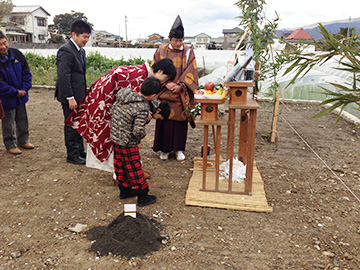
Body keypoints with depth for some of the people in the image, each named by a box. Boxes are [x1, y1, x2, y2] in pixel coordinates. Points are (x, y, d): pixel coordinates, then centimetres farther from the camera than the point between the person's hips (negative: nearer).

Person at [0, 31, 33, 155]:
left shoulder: (16, 54, -4)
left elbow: (27, 72, 1)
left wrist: (24, 88, -10)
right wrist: (15, 92, -17)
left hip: (21, 95, 5)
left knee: (23, 120, 17)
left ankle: (23, 140, 35)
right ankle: (10, 145, 24)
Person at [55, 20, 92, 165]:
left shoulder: (81, 51, 13)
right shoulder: (66, 51, -17)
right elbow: (63, 76, -22)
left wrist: (84, 93, 16)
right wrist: (70, 98, -23)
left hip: (79, 95, 9)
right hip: (71, 96, -9)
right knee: (71, 125, 1)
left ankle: (80, 150, 32)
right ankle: (72, 155, 14)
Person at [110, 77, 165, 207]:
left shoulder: (123, 94, -4)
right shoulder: (142, 108, -26)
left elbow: (113, 109, 12)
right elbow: (138, 131, -30)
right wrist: (143, 134, -6)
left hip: (115, 137, 8)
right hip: (128, 144, -8)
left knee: (120, 166, 21)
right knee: (134, 169, 6)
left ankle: (125, 190, 39)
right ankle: (143, 196, 22)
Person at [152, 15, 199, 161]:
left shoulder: (188, 52, 1)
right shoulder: (161, 51, 3)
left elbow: (190, 72, -4)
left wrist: (180, 85, -15)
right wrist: (166, 84, -12)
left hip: (181, 94, 0)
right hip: (164, 93, 1)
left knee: (180, 120, 4)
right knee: (164, 120, 4)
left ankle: (178, 149, 18)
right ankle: (165, 149, 18)